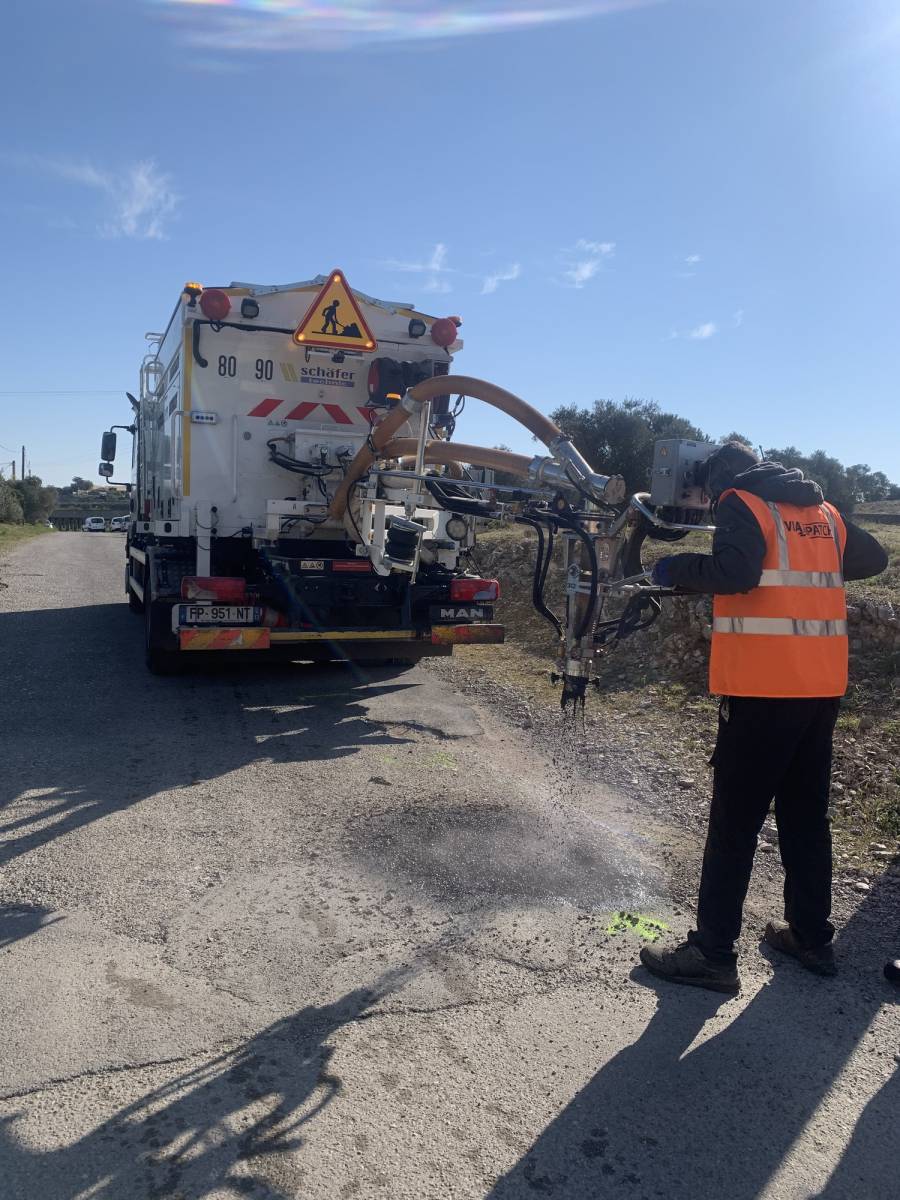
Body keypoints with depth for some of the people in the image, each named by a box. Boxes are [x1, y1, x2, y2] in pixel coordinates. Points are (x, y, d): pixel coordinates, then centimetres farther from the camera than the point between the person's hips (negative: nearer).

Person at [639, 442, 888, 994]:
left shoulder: (742, 503, -5)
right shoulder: (822, 510, 15)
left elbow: (735, 572, -21)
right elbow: (873, 558, 23)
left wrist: (676, 568, -7)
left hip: (763, 686, -7)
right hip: (821, 685, 7)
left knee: (735, 821, -1)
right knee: (807, 814, 17)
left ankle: (713, 954, 4)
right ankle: (812, 937, 28)